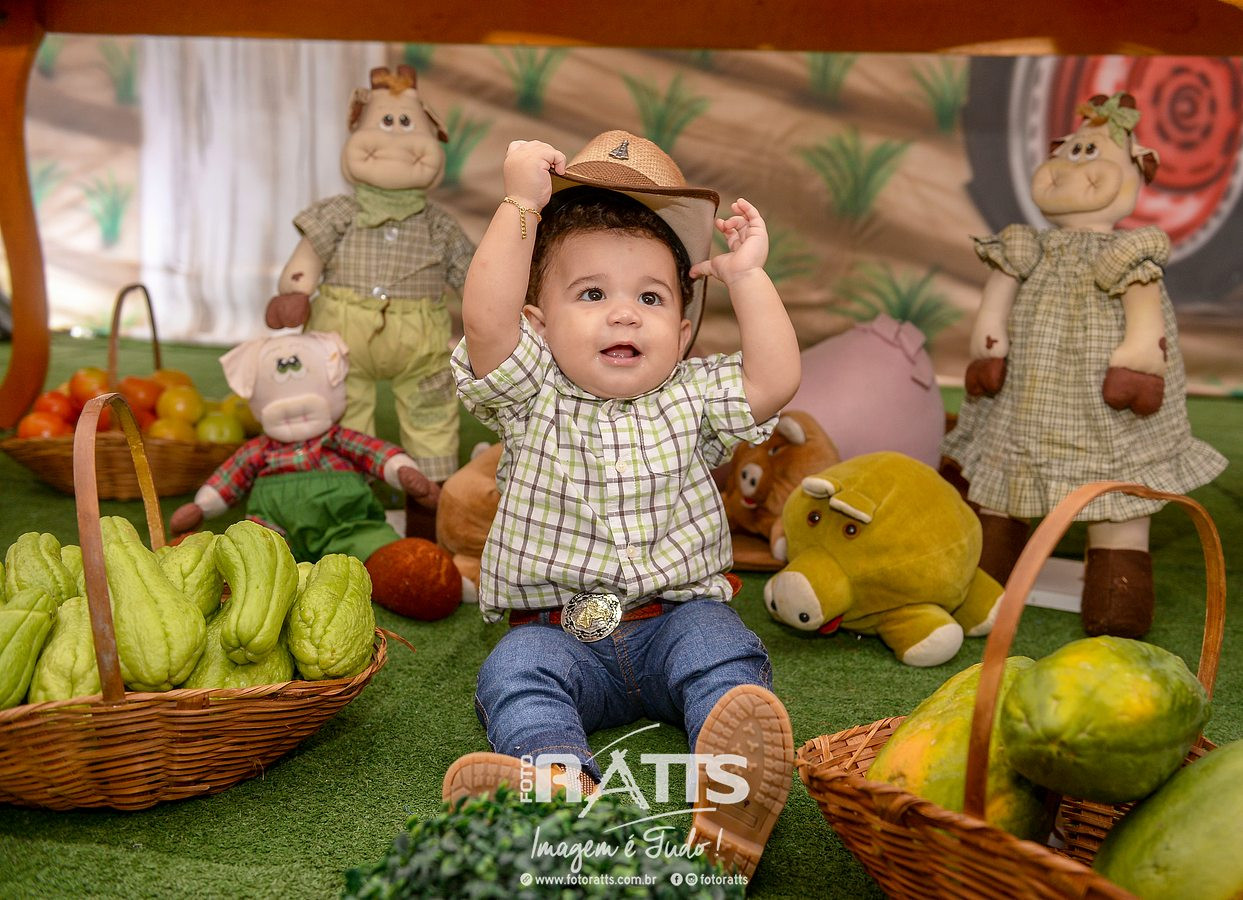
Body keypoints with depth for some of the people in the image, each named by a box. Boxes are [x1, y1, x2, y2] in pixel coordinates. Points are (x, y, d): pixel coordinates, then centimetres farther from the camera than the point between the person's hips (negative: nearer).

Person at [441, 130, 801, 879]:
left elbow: (777, 378, -5)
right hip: (557, 635, -1)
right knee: (515, 670, -29)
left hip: (674, 620, 1)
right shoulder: (533, 400, 4)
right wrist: (522, 203, -13)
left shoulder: (690, 401, 10)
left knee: (720, 648, -28)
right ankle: (563, 783, -56)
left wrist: (747, 275, -2)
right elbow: (486, 318, -13)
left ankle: (731, 787, -51)